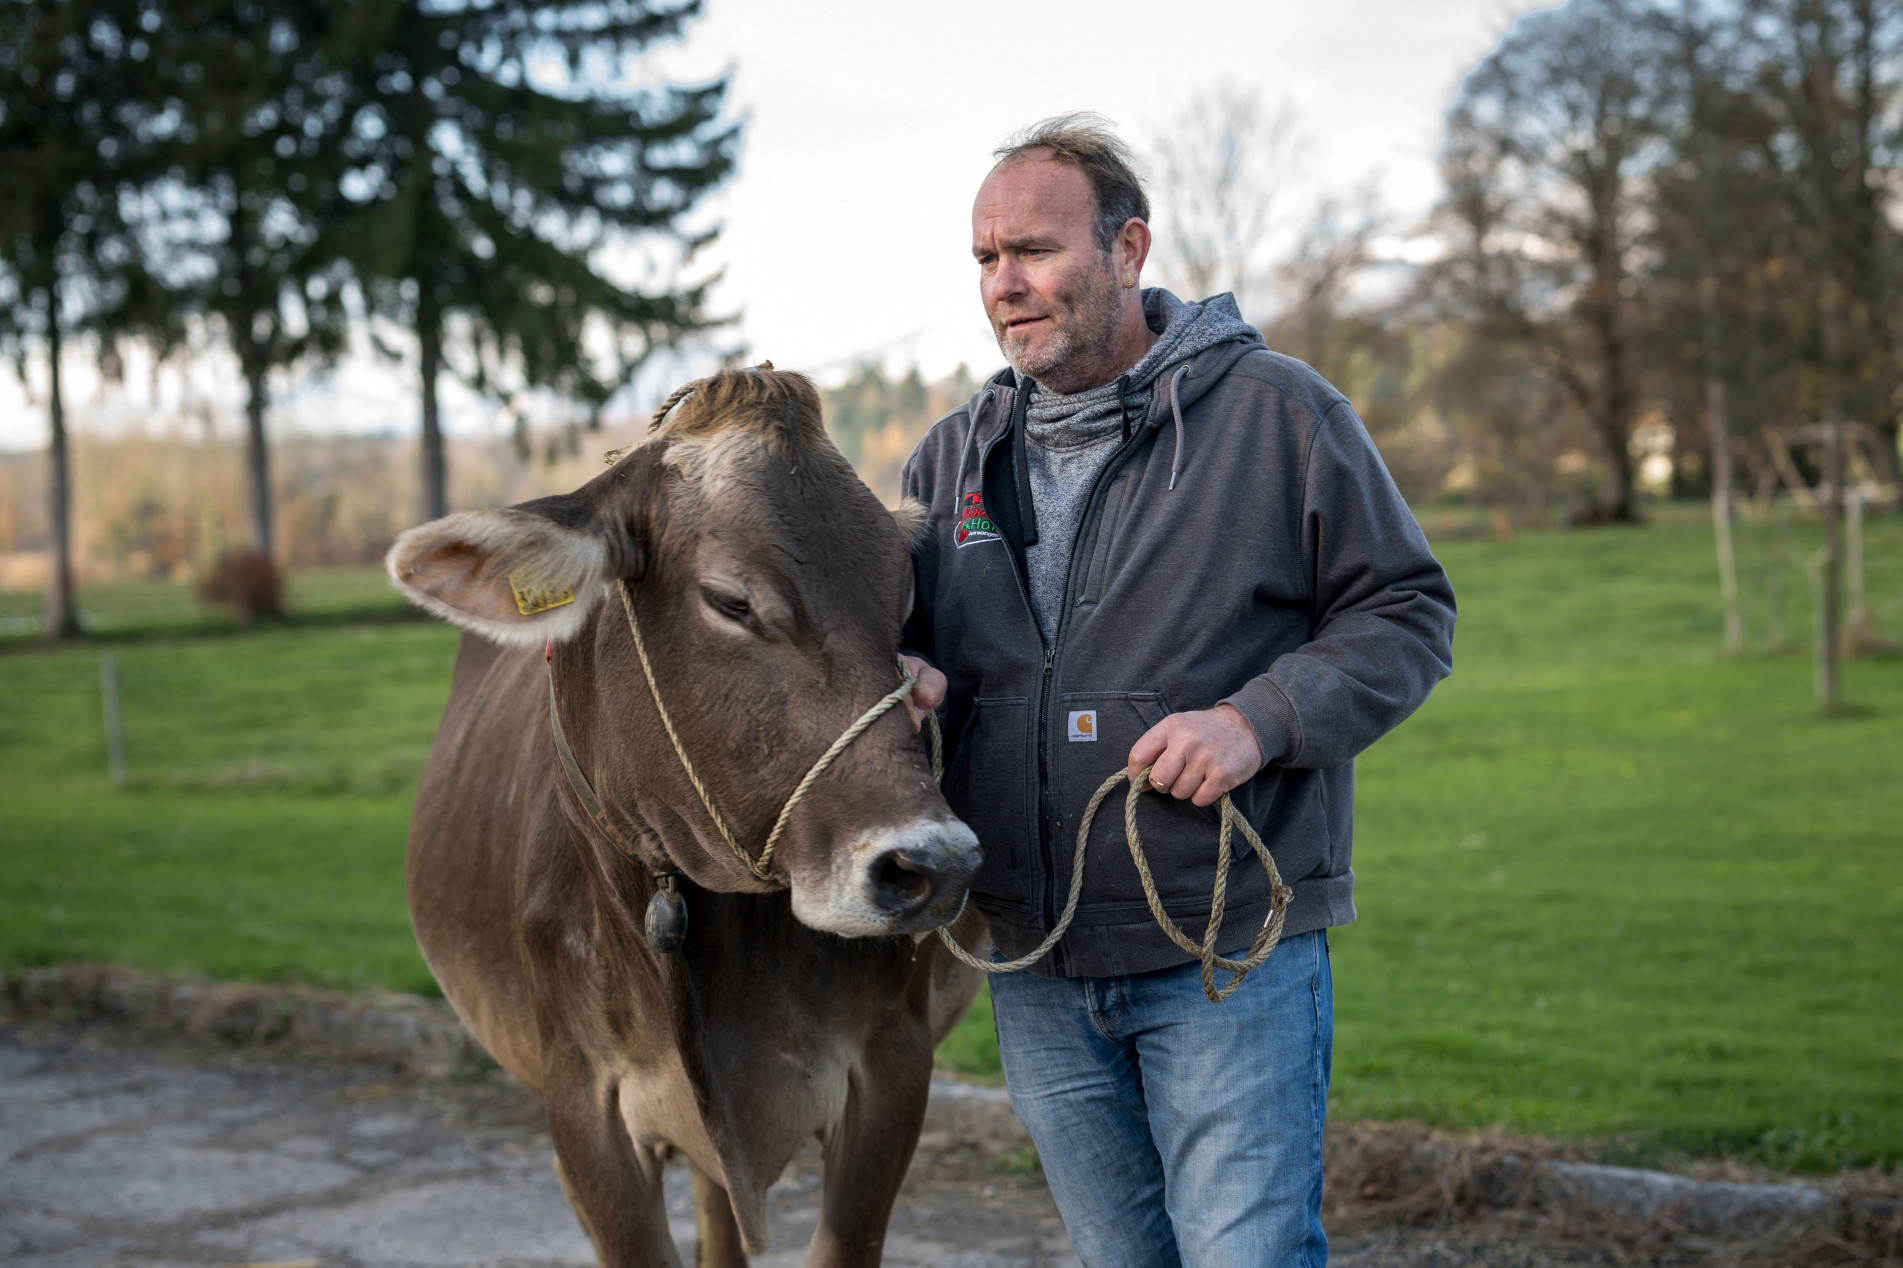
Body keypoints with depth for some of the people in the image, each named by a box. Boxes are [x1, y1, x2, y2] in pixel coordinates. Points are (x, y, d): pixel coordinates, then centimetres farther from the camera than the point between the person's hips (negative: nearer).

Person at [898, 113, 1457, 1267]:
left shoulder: (1276, 411, -5)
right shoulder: (956, 454, 10)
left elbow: (1408, 610, -3)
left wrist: (1259, 719, -18)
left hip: (1233, 952, -5)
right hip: (1032, 966, 5)